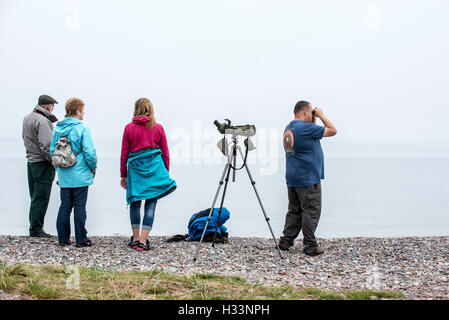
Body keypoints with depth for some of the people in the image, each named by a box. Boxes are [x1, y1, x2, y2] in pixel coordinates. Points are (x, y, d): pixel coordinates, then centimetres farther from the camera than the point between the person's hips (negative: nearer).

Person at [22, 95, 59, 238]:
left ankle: (34, 227, 19)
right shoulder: (42, 121, -18)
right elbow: (46, 146, -23)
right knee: (41, 198, -2)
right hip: (42, 164, -9)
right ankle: (36, 229, 2)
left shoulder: (27, 118, 12)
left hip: (31, 161, 9)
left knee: (35, 197, 15)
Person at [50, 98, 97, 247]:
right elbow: (89, 152, -15)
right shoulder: (82, 129, -13)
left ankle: (63, 238, 14)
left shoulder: (58, 128, 4)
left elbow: (52, 151, 8)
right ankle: (81, 239, 6)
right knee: (79, 207, 1)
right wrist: (93, 167, 2)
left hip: (63, 175, 5)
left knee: (65, 206, 11)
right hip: (80, 176, -5)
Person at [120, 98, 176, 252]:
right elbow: (165, 153, 6)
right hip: (155, 169, 0)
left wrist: (123, 175, 11)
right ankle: (143, 241, -5)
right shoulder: (158, 128, 3)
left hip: (135, 168, 0)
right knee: (151, 204, 0)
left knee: (135, 203, 12)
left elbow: (124, 154, 3)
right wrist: (166, 173, 17)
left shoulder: (129, 128, 1)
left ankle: (135, 239, 14)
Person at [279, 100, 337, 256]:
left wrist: (314, 120, 15)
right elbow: (332, 131, -9)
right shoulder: (306, 128, -16)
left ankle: (285, 242, 15)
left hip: (292, 179, 9)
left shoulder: (288, 128, 12)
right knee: (311, 212, -4)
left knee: (294, 211, 15)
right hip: (308, 180, -9)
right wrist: (321, 115, 2)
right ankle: (310, 246, -2)